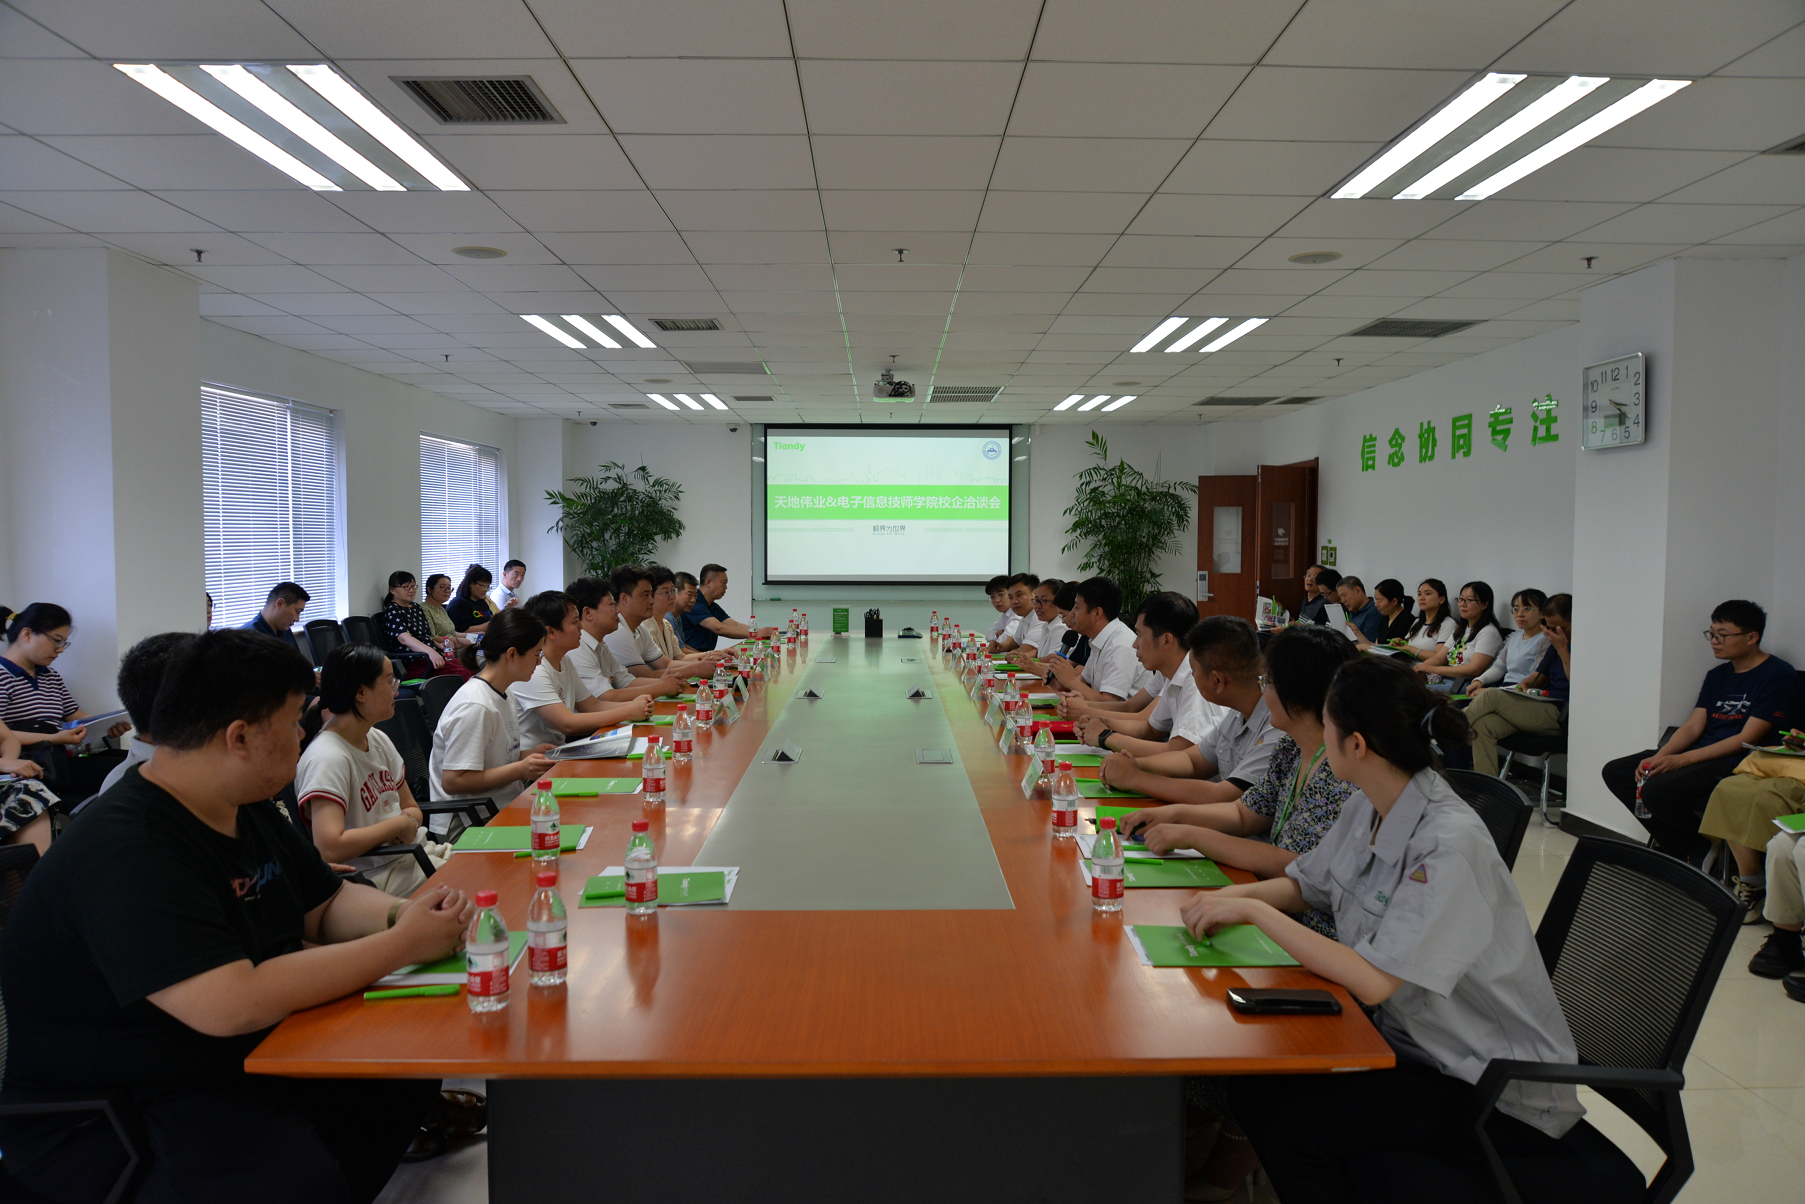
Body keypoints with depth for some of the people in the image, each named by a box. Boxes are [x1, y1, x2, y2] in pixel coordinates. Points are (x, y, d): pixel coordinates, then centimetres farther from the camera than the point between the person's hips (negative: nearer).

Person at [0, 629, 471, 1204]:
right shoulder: (125, 852, -25)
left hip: (252, 1057, 9)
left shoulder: (250, 812, 5)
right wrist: (404, 943, -25)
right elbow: (232, 1004, -34)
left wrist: (403, 914, -8)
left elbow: (329, 905, 15)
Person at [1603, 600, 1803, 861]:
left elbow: (1747, 739, -16)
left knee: (1657, 789, -30)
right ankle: (1676, 847, -2)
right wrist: (1658, 757, -11)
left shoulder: (1778, 676, -8)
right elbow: (1693, 726, 9)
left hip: (1738, 764, -9)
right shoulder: (1717, 676, 16)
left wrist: (1682, 760, -22)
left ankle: (1701, 853, -5)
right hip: (1701, 756, 9)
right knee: (1616, 772, -4)